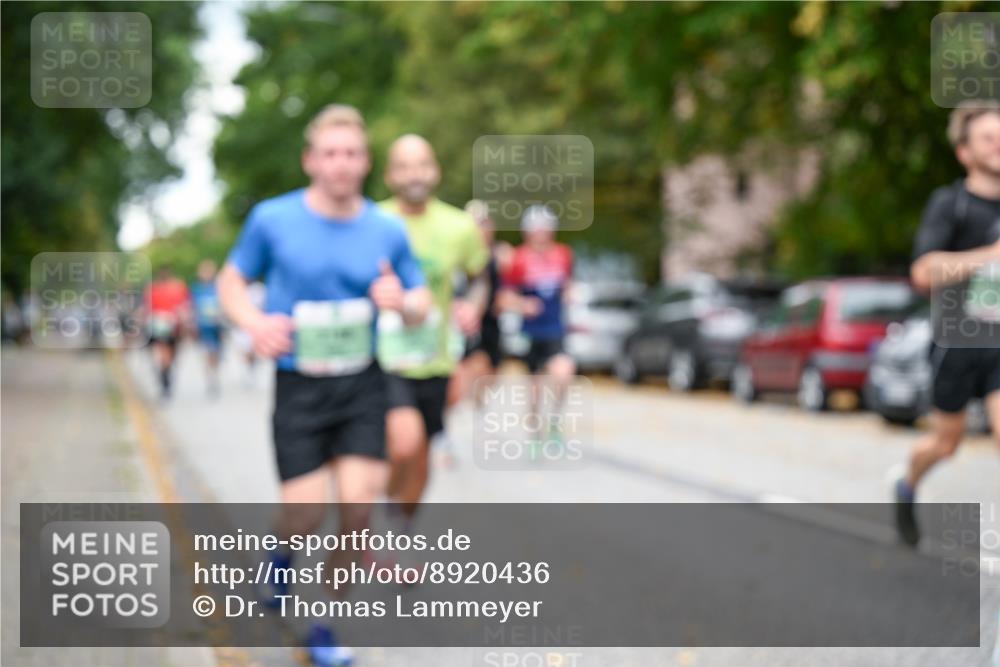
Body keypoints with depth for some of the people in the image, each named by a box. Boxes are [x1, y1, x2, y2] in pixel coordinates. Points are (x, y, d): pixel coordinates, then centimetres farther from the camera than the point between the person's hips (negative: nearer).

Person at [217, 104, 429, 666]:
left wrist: (401, 302, -16)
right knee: (305, 515, -7)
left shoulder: (388, 230, 1)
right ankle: (283, 551, 33)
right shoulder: (273, 219, -4)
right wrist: (255, 323, -14)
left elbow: (421, 305, 9)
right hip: (299, 387, -1)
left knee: (359, 506, -9)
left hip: (363, 384, 2)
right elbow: (232, 281, 7)